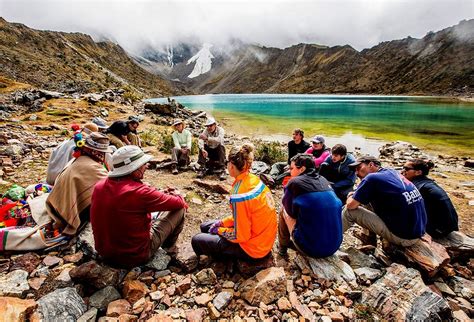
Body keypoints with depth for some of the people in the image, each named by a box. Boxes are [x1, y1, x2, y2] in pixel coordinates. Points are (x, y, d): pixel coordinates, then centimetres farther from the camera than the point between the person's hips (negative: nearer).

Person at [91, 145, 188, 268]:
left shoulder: (99, 186, -7)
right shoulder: (139, 192, -29)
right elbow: (179, 203, -15)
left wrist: (161, 194, 7)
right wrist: (177, 194, 8)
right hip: (134, 257, -7)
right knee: (180, 209, 1)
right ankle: (169, 248, 26)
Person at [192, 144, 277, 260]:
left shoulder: (239, 194, -30)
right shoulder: (254, 179, -5)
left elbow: (240, 236, -22)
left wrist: (219, 230, -6)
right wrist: (222, 222, 4)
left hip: (253, 248, -8)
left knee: (197, 241, -1)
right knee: (205, 227, 16)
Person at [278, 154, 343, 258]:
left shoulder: (294, 182, -9)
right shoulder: (324, 180, 6)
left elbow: (291, 213, 3)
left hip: (310, 248, -5)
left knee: (284, 210, 13)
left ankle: (283, 246, 27)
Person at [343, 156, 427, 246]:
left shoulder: (372, 178, -14)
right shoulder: (392, 171, 9)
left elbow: (351, 205, -12)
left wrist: (350, 198, 9)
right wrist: (357, 195, 11)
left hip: (402, 236, -8)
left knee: (350, 211, -5)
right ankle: (369, 241, 22)